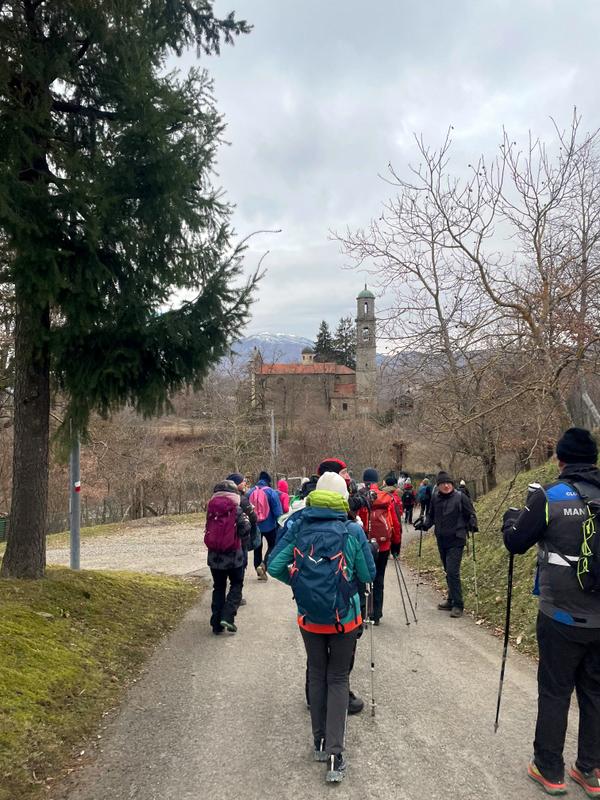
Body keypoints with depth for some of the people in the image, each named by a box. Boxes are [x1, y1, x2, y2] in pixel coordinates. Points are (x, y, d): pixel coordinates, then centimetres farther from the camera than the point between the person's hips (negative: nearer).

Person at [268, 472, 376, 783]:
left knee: (317, 675, 20)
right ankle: (334, 755, 5)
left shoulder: (297, 528, -8)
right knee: (338, 679, 12)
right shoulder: (353, 531, -14)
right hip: (345, 618, -2)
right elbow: (368, 575, -5)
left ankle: (320, 743, 31)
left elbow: (274, 567, -7)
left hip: (309, 617, 2)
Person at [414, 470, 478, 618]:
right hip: (441, 540, 5)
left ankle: (458, 605, -3)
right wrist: (425, 524, -2)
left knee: (452, 572, -12)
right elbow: (431, 515, 16)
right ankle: (451, 600, 28)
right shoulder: (435, 498, 4)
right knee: (448, 572, 15)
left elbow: (470, 514, 1)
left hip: (456, 541, -5)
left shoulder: (460, 497, -7)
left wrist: (472, 524, -18)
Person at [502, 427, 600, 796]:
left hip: (562, 616, -4)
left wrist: (511, 517, 15)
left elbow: (516, 542, -5)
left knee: (554, 692, 10)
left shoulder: (549, 496, -14)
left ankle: (550, 770, 21)